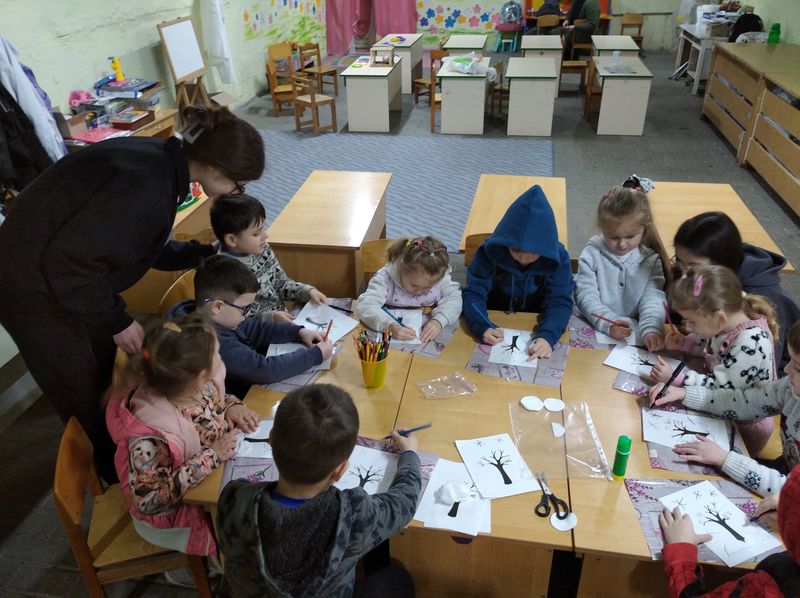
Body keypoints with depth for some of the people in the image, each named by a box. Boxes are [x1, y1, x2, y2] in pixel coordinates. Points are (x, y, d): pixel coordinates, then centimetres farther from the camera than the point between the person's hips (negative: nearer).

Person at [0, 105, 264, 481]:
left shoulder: (162, 161, -4)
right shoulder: (148, 183, -33)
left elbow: (148, 246, 8)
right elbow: (68, 260, -30)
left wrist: (206, 255, 4)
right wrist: (117, 320, -19)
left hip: (66, 277, 9)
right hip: (36, 290, -8)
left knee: (110, 381, 21)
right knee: (88, 400, 8)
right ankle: (117, 478, 30)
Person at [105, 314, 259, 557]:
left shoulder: (192, 387, -17)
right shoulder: (154, 436, -38)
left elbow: (215, 397, 6)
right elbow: (149, 500, -31)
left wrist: (232, 406, -16)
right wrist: (210, 456, -33)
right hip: (177, 513, -6)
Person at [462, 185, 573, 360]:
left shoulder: (558, 258, -15)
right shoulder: (489, 251, -17)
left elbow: (559, 301, -20)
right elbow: (473, 294, -20)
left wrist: (547, 335, -41)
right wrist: (482, 327, -40)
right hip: (494, 324, -1)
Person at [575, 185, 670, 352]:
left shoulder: (651, 260, 5)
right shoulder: (591, 254, -1)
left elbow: (653, 299, -4)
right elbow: (586, 296, -8)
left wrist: (651, 329, -24)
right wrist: (608, 323, -24)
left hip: (633, 334, 2)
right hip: (594, 330, -2)